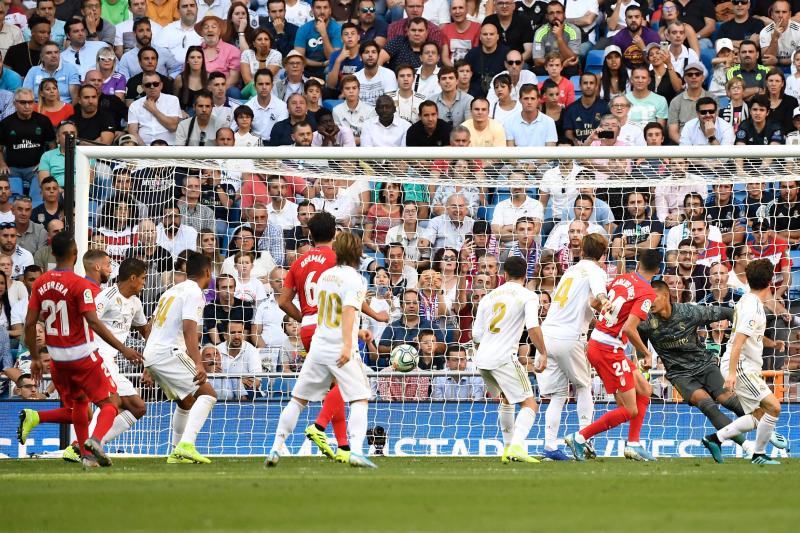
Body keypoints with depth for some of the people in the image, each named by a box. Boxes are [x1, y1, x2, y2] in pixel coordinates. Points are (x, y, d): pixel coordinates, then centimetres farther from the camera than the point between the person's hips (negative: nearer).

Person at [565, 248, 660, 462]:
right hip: (609, 350, -9)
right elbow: (629, 328, -22)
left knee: (644, 390, 17)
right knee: (630, 411, -3)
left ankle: (633, 444, 16)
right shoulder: (646, 293, -15)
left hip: (596, 341, 9)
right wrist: (646, 352, -10)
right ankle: (579, 438, -2)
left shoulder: (622, 279, 7)